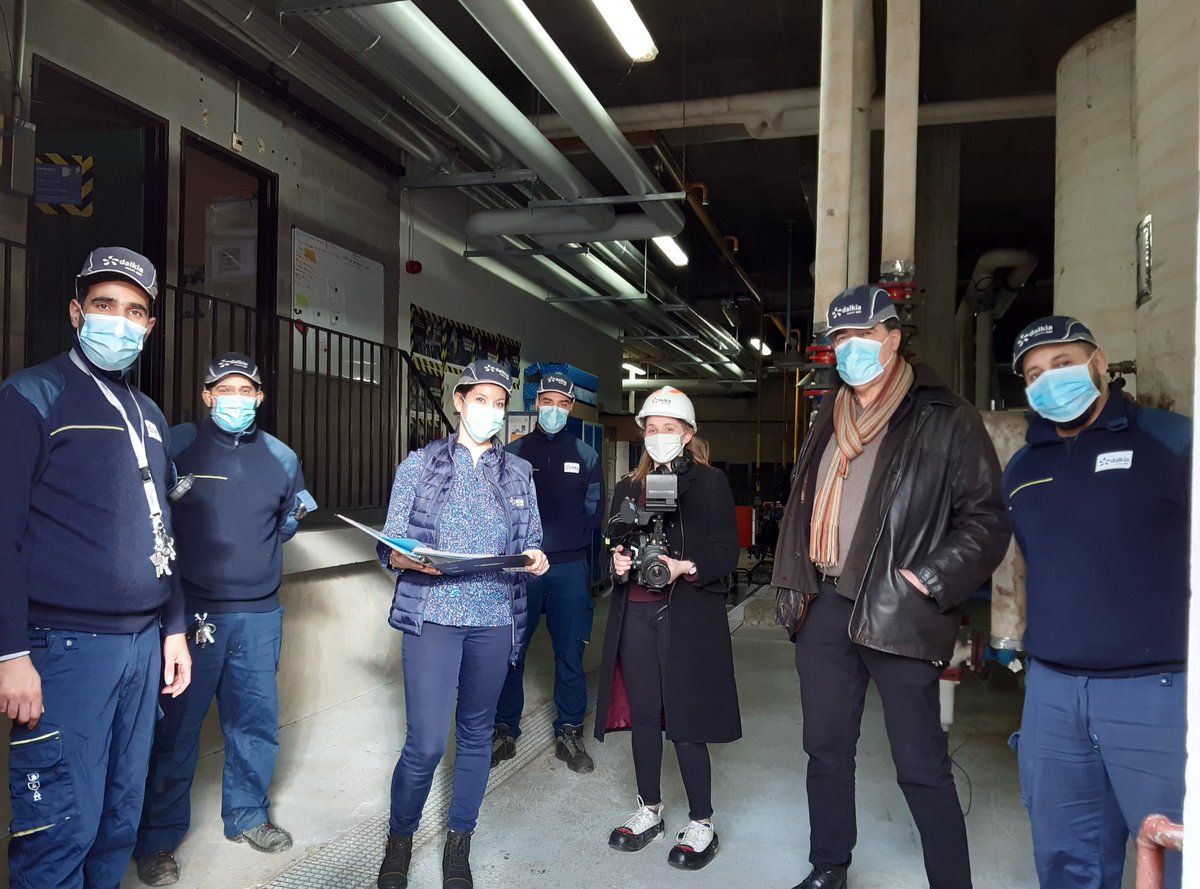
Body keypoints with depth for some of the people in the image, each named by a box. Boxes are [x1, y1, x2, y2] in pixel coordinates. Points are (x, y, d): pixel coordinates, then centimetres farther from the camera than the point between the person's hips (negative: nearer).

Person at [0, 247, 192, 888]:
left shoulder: (148, 416, 16)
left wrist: (173, 628, 19)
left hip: (142, 643, 6)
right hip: (66, 645, -6)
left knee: (121, 812, 13)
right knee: (63, 825, -2)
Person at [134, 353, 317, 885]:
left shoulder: (281, 456, 10)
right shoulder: (177, 444, -3)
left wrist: (296, 513, 8)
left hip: (259, 616, 4)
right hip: (191, 612, -4)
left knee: (256, 722, 13)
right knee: (176, 729, 4)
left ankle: (246, 816, 33)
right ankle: (158, 839, 22)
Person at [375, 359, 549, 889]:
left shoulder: (519, 473, 10)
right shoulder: (420, 465, 3)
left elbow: (531, 544, 11)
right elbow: (389, 547, 1)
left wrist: (535, 560, -12)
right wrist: (411, 560, -21)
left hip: (495, 619, 3)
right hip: (433, 616, -2)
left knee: (476, 733, 11)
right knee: (426, 742, -8)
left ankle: (458, 845, 28)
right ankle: (400, 838, 19)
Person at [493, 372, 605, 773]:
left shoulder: (586, 456, 8)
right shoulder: (514, 452, 5)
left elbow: (594, 510, 8)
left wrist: (570, 542, -3)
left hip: (570, 569, 1)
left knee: (570, 654, 7)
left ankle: (569, 733, 20)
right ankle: (505, 731, 18)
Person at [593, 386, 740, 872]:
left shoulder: (709, 483, 0)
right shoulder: (628, 486, 15)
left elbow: (727, 553, -5)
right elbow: (613, 545, 18)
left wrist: (684, 568, -20)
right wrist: (617, 563, -4)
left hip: (687, 616, -4)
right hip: (635, 614, 5)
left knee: (684, 721, -1)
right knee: (642, 715, 10)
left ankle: (702, 823, 15)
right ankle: (649, 810, 28)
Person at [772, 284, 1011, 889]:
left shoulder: (945, 420, -5)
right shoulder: (830, 420, 14)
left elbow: (987, 518, -7)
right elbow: (801, 506, 18)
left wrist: (929, 582, -16)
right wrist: (790, 581, 11)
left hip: (896, 613, -6)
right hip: (826, 606, 6)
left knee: (920, 764, 1)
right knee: (826, 748, 15)